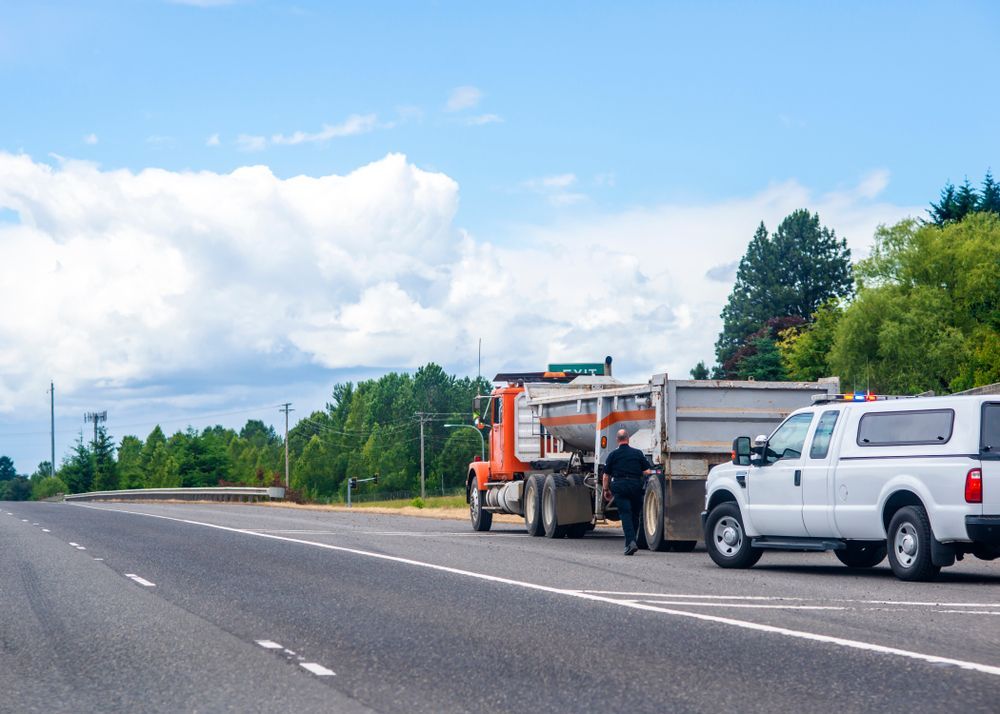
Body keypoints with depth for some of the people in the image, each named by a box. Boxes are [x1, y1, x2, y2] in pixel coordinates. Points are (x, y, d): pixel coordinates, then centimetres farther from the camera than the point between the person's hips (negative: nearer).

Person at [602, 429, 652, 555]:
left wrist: (606, 490, 20)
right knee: (635, 514, 14)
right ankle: (632, 540, 18)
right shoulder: (638, 453, 9)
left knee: (625, 513, -7)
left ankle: (630, 541, -22)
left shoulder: (613, 455, 7)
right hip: (636, 485, 1)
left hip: (619, 486, -1)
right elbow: (647, 471, 4)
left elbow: (606, 475, 9)